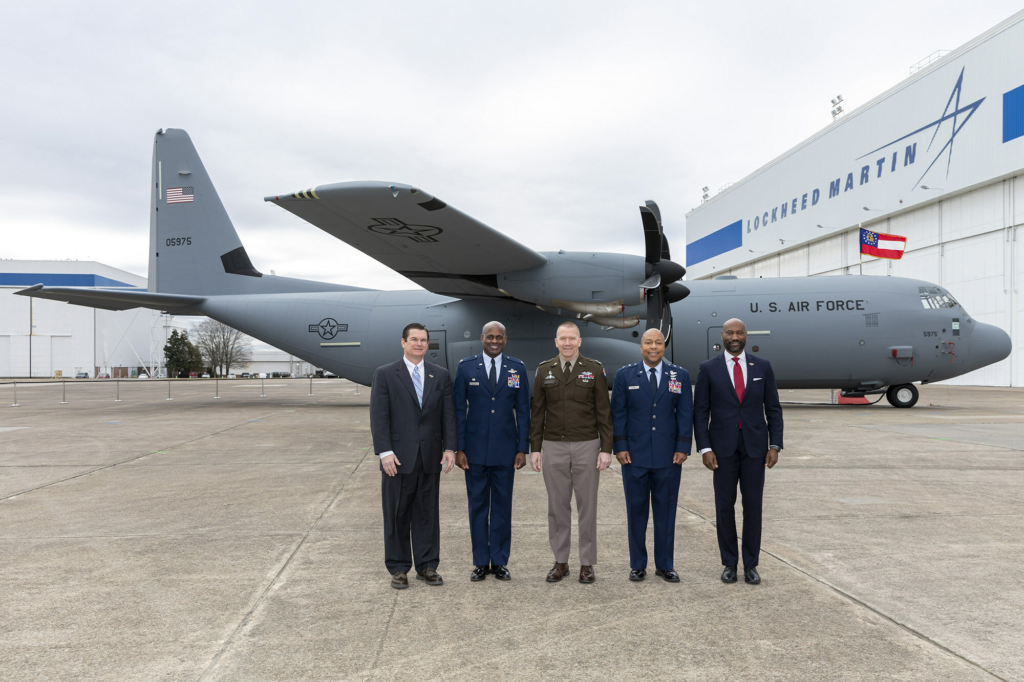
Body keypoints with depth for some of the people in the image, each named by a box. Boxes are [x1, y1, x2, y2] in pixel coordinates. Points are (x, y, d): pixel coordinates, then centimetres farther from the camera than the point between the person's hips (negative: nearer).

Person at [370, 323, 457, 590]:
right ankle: (398, 568, 19)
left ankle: (426, 566, 21)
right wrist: (385, 452, -13)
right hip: (398, 457, -2)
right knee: (397, 515, 6)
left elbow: (448, 414, 6)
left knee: (428, 513, 9)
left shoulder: (440, 375, 8)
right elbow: (379, 416, -6)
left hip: (430, 457, 3)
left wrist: (450, 447, -3)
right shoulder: (385, 375, 0)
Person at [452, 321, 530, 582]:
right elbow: (458, 409, 1)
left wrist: (522, 449, -1)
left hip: (505, 450, 1)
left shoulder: (517, 369, 2)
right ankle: (480, 562, 20)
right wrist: (458, 448, -4)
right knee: (477, 505, 8)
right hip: (475, 450, 0)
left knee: (502, 505, 8)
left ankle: (500, 562, 20)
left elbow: (523, 411, 4)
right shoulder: (466, 367, 0)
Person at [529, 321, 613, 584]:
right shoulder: (544, 371, 5)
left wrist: (606, 449, -6)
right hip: (554, 447, 2)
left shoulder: (594, 370, 0)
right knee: (558, 506, 8)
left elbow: (604, 412, -1)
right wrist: (535, 448, 2)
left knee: (587, 506, 5)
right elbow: (537, 412, 7)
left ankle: (587, 563, 17)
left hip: (587, 446, -1)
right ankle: (560, 562, 20)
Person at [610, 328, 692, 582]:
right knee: (636, 511, 6)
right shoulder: (625, 375, 3)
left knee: (666, 511, 8)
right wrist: (620, 447, -5)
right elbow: (618, 414, 2)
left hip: (669, 457, 1)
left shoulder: (680, 375, 5)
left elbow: (685, 414, 4)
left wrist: (683, 447, -4)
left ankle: (664, 565, 21)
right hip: (635, 456, -1)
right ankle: (638, 565, 19)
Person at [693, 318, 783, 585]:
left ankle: (750, 565, 18)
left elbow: (773, 409, 6)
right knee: (725, 505, 5)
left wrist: (775, 445, -2)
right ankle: (729, 563, 18)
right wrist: (704, 448, -8)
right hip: (723, 447, -1)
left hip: (755, 446, 1)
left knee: (753, 505, 5)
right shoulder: (708, 368, 0)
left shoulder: (763, 367, 4)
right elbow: (700, 412, -1)